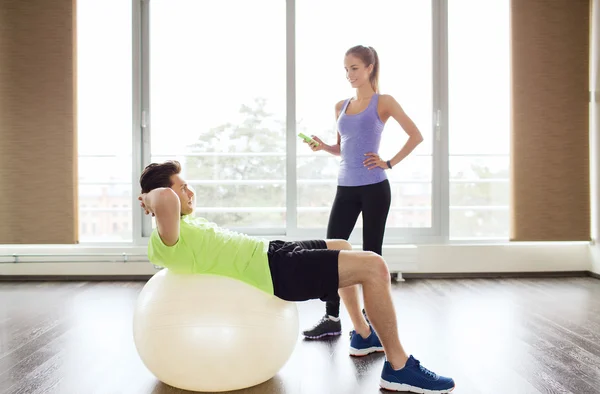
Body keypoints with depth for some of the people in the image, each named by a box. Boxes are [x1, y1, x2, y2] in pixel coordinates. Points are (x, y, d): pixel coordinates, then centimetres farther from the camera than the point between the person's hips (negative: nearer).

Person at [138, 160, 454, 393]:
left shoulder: (183, 224, 10)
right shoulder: (167, 239, -19)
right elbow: (165, 199, -41)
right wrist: (151, 198, -22)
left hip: (272, 251, 11)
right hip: (274, 269, -11)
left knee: (343, 247, 28)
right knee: (373, 266, -16)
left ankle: (364, 335, 37)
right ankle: (398, 367, -6)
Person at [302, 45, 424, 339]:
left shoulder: (383, 102, 0)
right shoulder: (341, 106, 14)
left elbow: (416, 136, -3)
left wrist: (390, 163, -9)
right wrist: (323, 146, 1)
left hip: (374, 188, -5)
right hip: (345, 188, 5)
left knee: (371, 253, 2)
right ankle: (332, 318, 10)